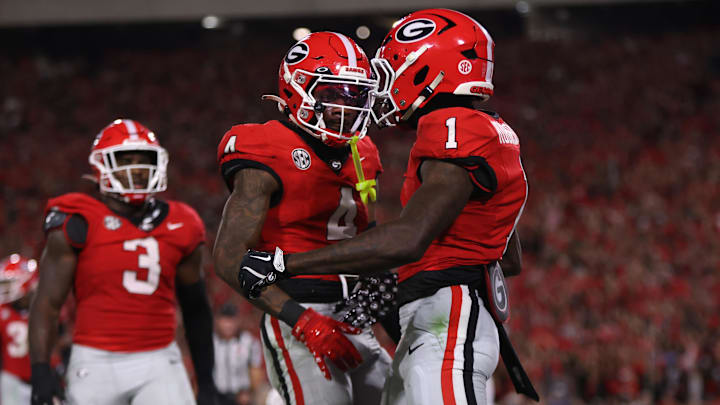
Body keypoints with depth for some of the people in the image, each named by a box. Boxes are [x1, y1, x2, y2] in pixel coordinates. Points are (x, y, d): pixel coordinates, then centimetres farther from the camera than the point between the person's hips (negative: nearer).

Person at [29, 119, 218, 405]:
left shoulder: (179, 227, 8)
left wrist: (205, 379, 19)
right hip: (97, 363, -2)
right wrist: (40, 372, -15)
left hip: (159, 361, 2)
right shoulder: (77, 223, -4)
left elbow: (195, 308, 19)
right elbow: (47, 303, -5)